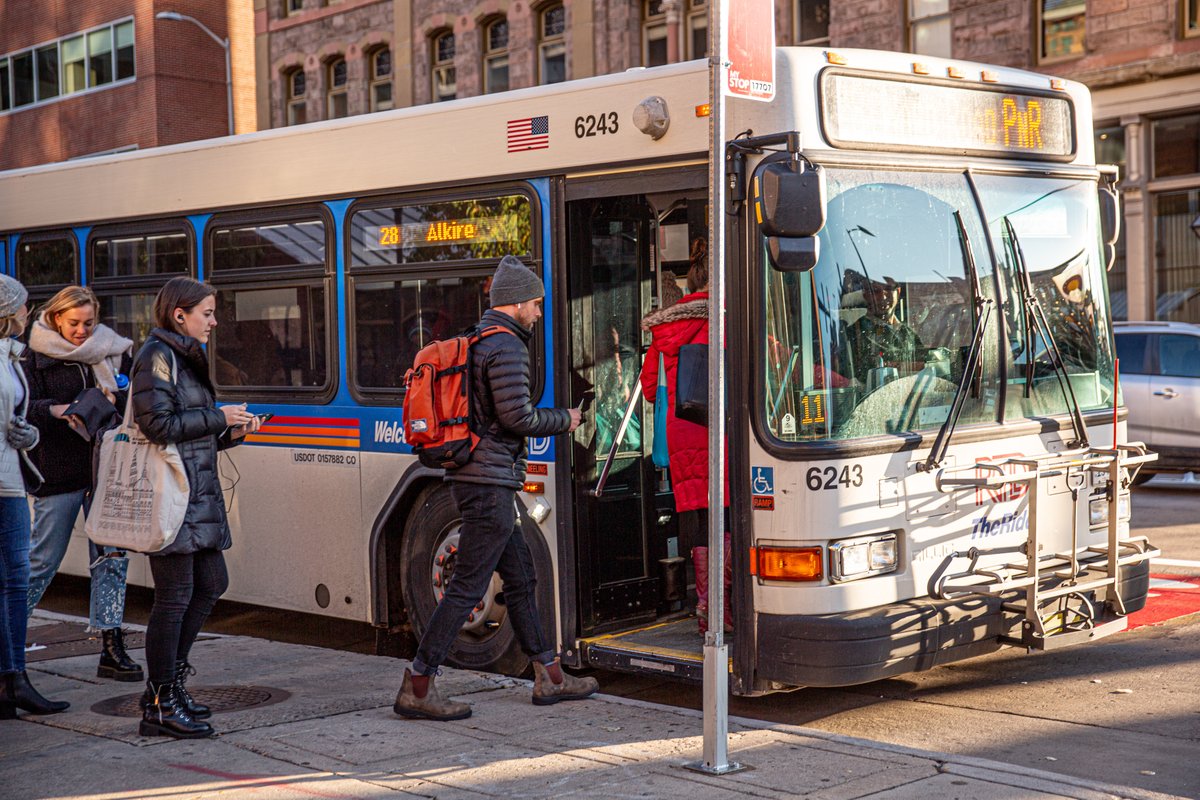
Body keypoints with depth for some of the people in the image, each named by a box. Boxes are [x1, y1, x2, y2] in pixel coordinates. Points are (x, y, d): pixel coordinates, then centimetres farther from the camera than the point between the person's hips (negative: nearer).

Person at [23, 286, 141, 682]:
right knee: (43, 559, 2)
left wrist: (115, 399, -15)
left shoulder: (113, 350, 9)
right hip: (58, 470, -3)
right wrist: (59, 411, -28)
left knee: (111, 555, 1)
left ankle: (112, 649, 4)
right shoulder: (35, 356, 0)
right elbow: (25, 408, -10)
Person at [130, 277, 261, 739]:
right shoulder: (157, 357, -10)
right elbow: (158, 425, -19)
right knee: (175, 595, -5)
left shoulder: (185, 358, 20)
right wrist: (218, 417, -12)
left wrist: (231, 433, 7)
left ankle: (168, 680, 23)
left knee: (211, 584, 13)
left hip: (198, 494, 10)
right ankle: (161, 706, 3)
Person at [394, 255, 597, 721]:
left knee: (520, 575, 15)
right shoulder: (506, 347, -14)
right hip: (489, 479, -11)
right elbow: (517, 417, -19)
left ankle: (549, 678, 23)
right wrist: (565, 420, -3)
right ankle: (416, 689, -3)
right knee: (468, 586, -7)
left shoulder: (473, 341, 16)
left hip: (471, 475, 11)